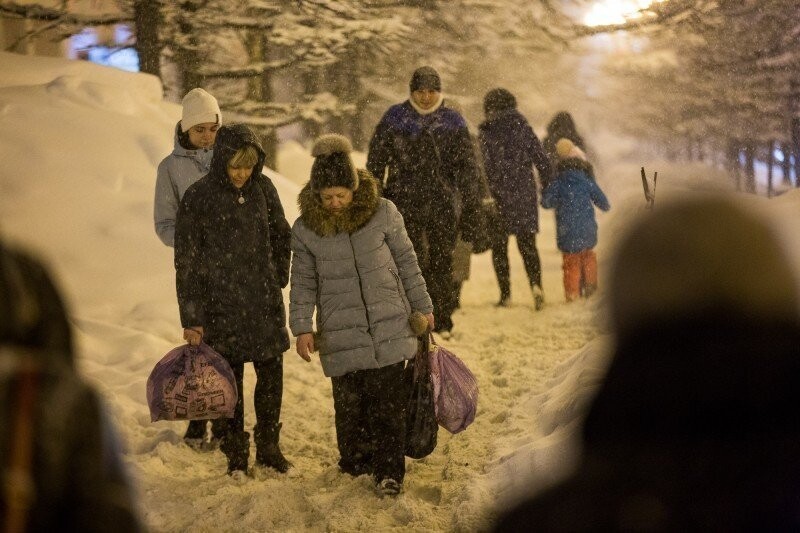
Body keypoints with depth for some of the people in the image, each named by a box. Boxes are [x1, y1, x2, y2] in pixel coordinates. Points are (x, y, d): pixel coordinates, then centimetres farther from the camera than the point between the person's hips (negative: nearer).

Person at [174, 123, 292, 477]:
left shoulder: (263, 189, 0)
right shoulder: (198, 199, -10)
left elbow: (281, 235, 17)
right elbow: (186, 264, -7)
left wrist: (278, 278, 12)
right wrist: (191, 319, -8)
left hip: (265, 303, 3)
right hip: (221, 307, -3)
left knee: (271, 375, 8)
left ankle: (268, 447, 24)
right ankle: (236, 453, 18)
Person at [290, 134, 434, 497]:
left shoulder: (383, 213, -4)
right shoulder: (306, 229, -2)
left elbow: (407, 262, 5)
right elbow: (303, 282, 5)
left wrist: (422, 306, 8)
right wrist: (302, 327, -2)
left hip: (390, 327, -1)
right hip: (341, 333, 1)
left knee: (389, 402, -3)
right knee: (350, 403, 5)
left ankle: (389, 471, 5)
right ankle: (355, 462, 24)